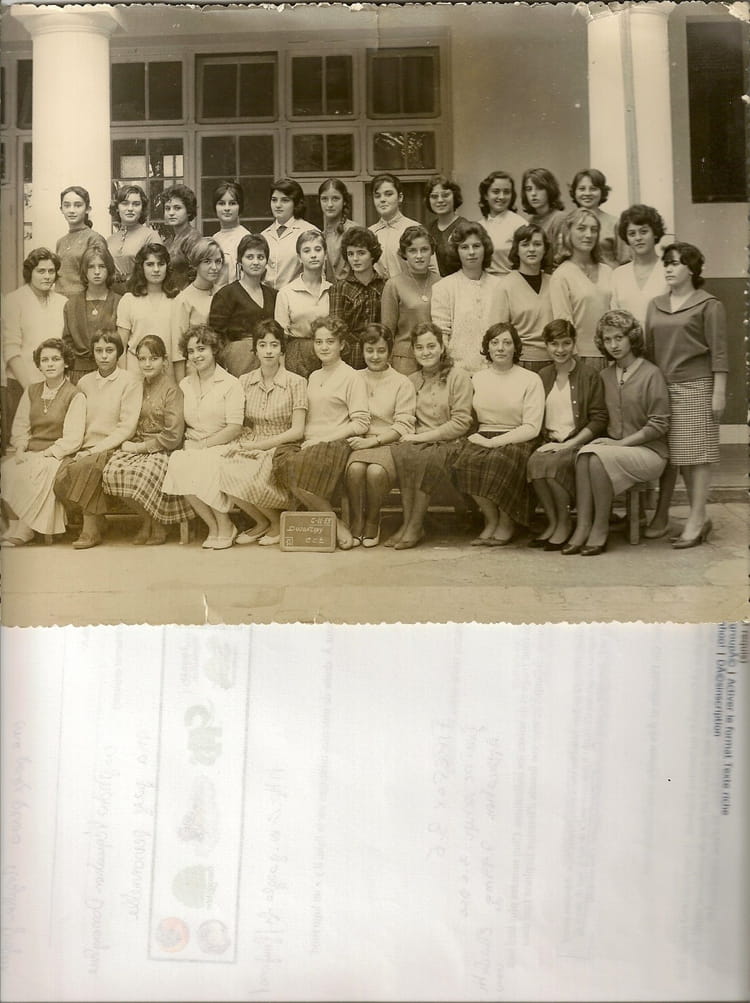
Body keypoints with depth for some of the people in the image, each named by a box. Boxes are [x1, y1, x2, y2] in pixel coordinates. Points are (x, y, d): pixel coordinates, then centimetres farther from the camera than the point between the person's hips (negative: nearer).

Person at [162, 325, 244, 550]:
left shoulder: (230, 383, 1)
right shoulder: (185, 384, 17)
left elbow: (234, 428, -7)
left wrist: (203, 444, -14)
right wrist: (188, 444, -6)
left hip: (220, 447, -4)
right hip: (191, 447, 4)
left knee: (201, 465, -35)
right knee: (176, 463, -29)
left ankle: (224, 527, -13)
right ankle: (214, 526, -13)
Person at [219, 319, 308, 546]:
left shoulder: (296, 383, -3)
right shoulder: (244, 381, 10)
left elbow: (297, 431, -8)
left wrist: (259, 444, -13)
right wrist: (243, 440, -9)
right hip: (251, 448, 4)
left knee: (248, 480, -33)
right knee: (224, 472, -28)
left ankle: (278, 521, 0)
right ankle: (262, 522, -1)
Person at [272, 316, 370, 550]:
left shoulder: (351, 377, 2)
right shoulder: (313, 377, 24)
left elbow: (361, 423, -7)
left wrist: (323, 440, -11)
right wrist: (306, 440, 1)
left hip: (337, 445, -6)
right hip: (311, 444, 6)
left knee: (296, 467, -31)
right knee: (281, 457, -26)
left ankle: (335, 522, -14)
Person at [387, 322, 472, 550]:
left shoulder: (458, 377, 1)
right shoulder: (412, 381, 18)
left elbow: (461, 423, -7)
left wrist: (421, 436, -13)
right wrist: (410, 434, -7)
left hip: (447, 444, -4)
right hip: (418, 441, 4)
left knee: (420, 456, -35)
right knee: (399, 451, -31)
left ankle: (415, 526, -22)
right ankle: (407, 522, -24)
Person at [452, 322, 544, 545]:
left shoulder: (530, 380, 2)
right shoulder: (477, 379, 14)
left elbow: (532, 427, -6)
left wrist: (493, 442, -15)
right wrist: (477, 437, -12)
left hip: (517, 441, -3)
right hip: (483, 438, 3)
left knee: (498, 460, -35)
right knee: (465, 461, -30)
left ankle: (506, 523, -9)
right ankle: (491, 519, -8)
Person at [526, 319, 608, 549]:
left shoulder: (589, 375, 1)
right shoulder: (542, 377, 14)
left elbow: (599, 419, -5)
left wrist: (567, 444, -13)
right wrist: (547, 439, -3)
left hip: (579, 443, -4)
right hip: (550, 442, 4)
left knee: (552, 463, -33)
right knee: (534, 462, -30)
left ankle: (565, 523, -12)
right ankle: (552, 521, -13)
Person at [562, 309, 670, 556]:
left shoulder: (650, 374, -6)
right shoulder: (605, 376, 12)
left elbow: (659, 424, -9)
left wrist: (622, 443, -14)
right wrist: (606, 440, -3)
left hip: (648, 451, -5)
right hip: (615, 446, 5)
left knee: (598, 458, -31)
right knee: (584, 453, -28)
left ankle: (600, 529, -20)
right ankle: (582, 527, -31)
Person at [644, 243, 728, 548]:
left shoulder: (708, 305, -1)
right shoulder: (656, 305, 14)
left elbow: (718, 352, -5)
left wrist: (719, 392, -10)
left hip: (695, 388, -4)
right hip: (662, 386, 5)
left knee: (695, 454, -3)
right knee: (667, 453, 5)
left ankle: (697, 519, 1)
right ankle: (661, 516, 12)